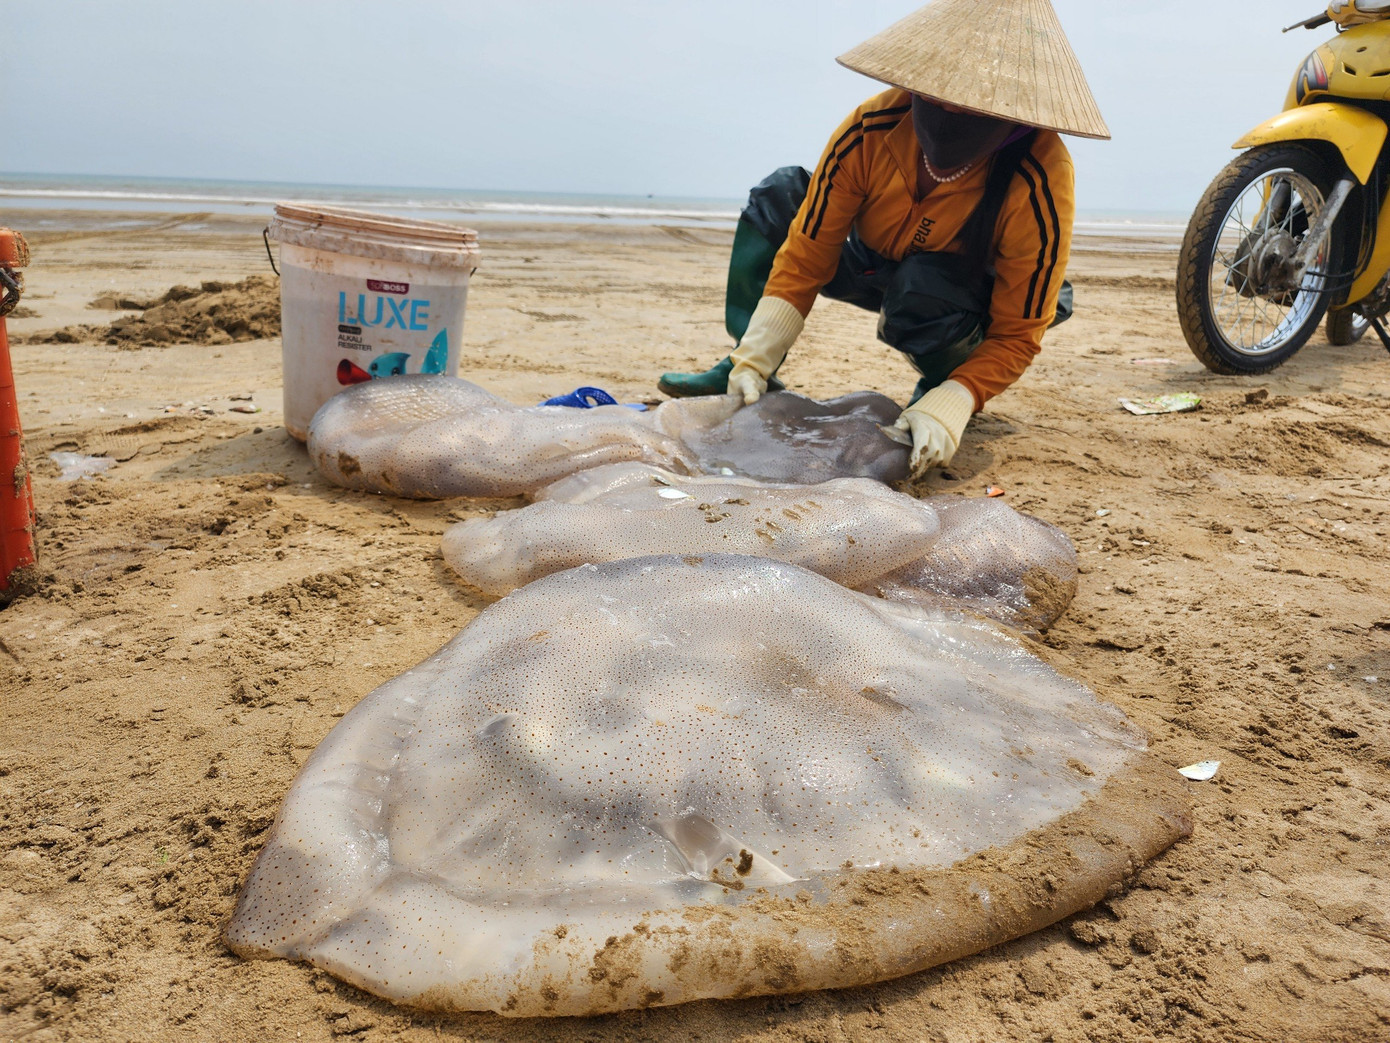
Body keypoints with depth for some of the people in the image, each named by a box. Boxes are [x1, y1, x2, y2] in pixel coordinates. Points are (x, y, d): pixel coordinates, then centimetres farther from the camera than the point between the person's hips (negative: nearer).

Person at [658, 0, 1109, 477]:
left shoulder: (1038, 184, -34)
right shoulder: (869, 132, -27)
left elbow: (1017, 335, -28)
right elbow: (805, 258, -22)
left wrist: (949, 406, -43)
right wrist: (754, 358, -30)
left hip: (970, 297, -4)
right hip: (879, 265, 4)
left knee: (923, 287, -39)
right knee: (779, 195, -12)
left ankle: (943, 388, -5)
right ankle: (747, 377, -10)